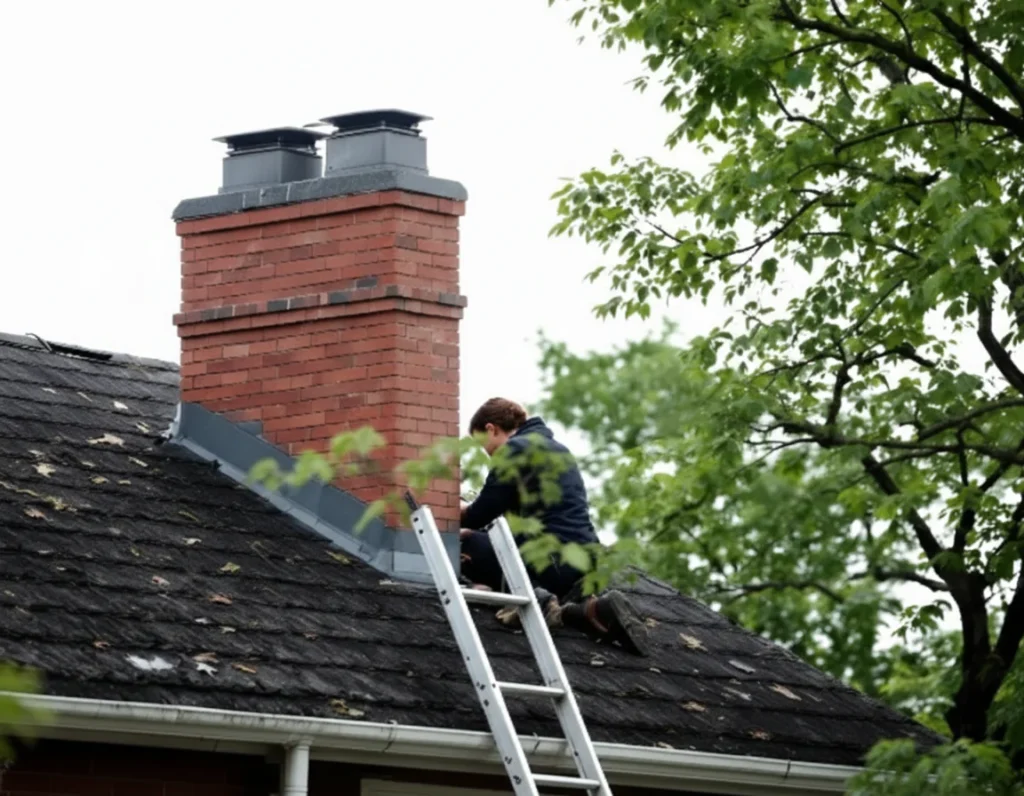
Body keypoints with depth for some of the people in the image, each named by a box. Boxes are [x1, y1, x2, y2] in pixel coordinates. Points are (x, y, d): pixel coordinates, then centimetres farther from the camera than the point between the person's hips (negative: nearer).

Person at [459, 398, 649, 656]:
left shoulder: (515, 449, -2)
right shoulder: (556, 448, 25)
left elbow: (480, 514, -2)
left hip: (552, 560, -8)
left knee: (464, 545, 4)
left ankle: (531, 598, -15)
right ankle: (590, 606, 1)